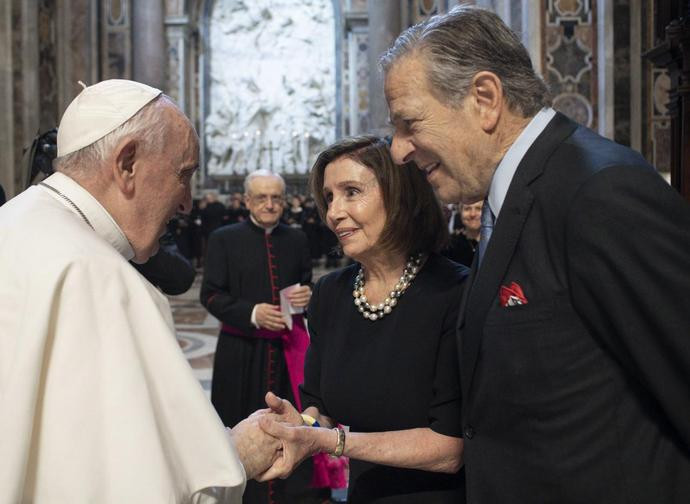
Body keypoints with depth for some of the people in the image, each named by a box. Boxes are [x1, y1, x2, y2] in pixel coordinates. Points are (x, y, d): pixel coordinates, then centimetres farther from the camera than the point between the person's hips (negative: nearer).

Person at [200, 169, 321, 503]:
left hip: (288, 349, 3)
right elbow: (210, 294, -4)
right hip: (242, 352, -2)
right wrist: (252, 313, -18)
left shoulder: (296, 239, 11)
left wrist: (307, 295, -6)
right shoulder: (224, 239, 0)